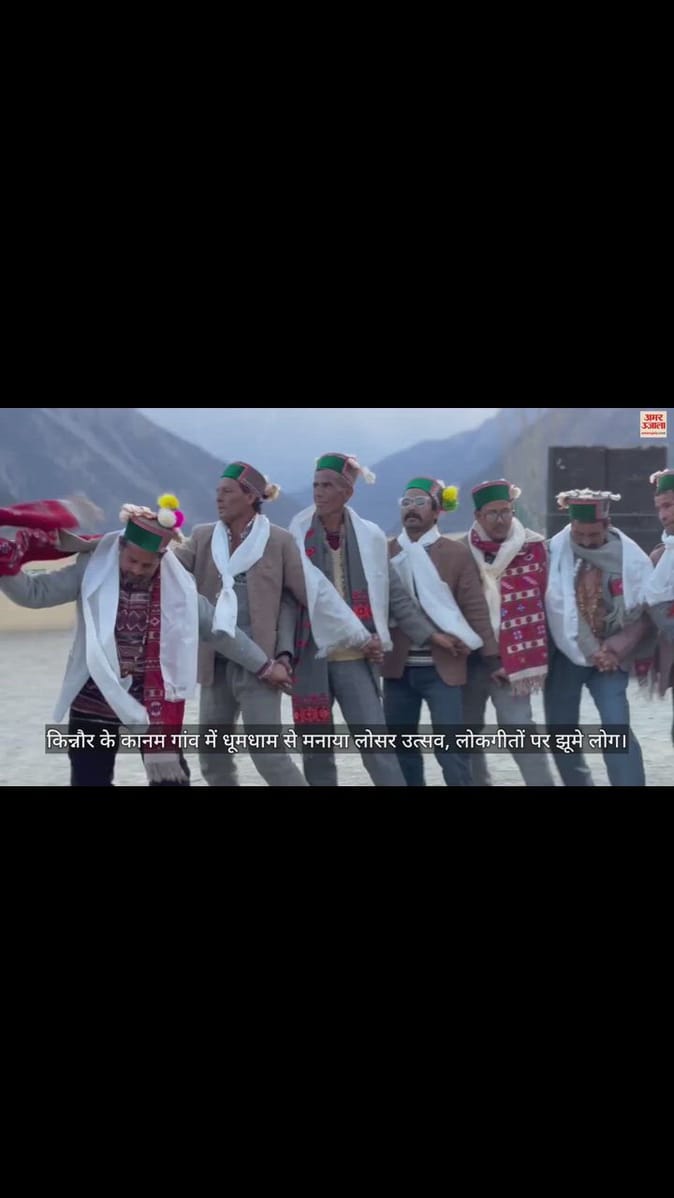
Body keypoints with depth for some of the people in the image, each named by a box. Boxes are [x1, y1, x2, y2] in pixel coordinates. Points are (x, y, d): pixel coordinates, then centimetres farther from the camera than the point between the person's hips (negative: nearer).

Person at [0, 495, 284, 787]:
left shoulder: (177, 587, -4)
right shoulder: (93, 571, -7)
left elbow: (220, 630, 5)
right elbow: (34, 593, -11)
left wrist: (264, 666, 11)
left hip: (154, 702, 0)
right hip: (94, 701, 0)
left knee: (169, 777, 3)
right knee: (88, 779, 8)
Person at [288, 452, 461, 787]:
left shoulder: (369, 536, 2)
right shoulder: (298, 535, -3)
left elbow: (394, 593, 9)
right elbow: (316, 593, -10)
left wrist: (429, 633, 6)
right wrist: (361, 637, -11)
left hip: (356, 659, 0)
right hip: (311, 657, 0)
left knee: (377, 746, -7)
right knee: (316, 752, 8)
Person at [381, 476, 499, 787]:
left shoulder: (456, 553, 0)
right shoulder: (386, 552, 5)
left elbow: (475, 608, -3)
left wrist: (492, 658, -6)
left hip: (443, 667, -3)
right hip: (398, 667, 3)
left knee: (450, 748, -4)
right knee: (401, 749, 10)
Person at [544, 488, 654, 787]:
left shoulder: (630, 556, -8)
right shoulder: (555, 551, -11)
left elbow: (647, 611, -1)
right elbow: (554, 608, -8)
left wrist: (618, 647, -13)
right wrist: (589, 651, -9)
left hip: (609, 656, -1)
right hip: (564, 655, 1)